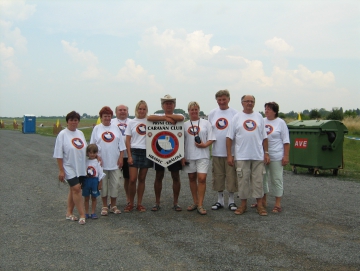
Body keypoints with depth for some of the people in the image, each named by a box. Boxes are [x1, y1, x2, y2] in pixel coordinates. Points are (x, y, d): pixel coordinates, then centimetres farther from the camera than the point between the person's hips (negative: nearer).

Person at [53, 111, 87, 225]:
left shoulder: (80, 133, 9)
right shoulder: (62, 134, -9)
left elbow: (85, 149, 17)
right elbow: (58, 154, -10)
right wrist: (61, 170, -13)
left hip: (80, 168, 6)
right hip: (69, 168, -6)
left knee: (73, 190, 11)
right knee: (76, 188, -13)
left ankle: (69, 213, 22)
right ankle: (82, 215, -6)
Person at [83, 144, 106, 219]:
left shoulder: (98, 162, -5)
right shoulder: (85, 161, -1)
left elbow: (100, 174, -2)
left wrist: (100, 184, -4)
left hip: (95, 180, -1)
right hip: (86, 180, 1)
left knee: (94, 198, 9)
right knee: (86, 198, 9)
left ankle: (93, 213, 18)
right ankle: (86, 213, 19)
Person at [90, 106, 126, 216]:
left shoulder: (115, 128, 7)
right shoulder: (97, 129, 2)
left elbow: (121, 145, 7)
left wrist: (121, 158, -1)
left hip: (115, 162, 2)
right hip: (102, 162, -2)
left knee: (115, 184, 4)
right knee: (103, 184, 4)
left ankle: (113, 206, 17)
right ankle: (104, 206, 16)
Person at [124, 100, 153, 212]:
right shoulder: (131, 122, 5)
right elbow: (128, 140, 2)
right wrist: (129, 156, -5)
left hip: (146, 152, 1)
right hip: (134, 152, -1)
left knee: (142, 179, 8)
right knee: (133, 179, -6)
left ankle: (139, 204, 17)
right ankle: (130, 203, 10)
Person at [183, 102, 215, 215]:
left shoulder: (206, 123, 5)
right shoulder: (185, 125, 10)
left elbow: (211, 139, 3)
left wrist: (205, 145, -15)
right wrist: (182, 156, 4)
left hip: (203, 155, -3)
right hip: (189, 156, 3)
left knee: (202, 178, -11)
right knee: (192, 178, 9)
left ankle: (200, 205, -5)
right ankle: (195, 202, 22)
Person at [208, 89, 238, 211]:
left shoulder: (235, 113, -2)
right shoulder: (212, 114, 8)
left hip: (231, 151, -3)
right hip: (216, 151, 3)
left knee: (231, 176, 2)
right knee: (218, 176, 9)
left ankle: (231, 200, 15)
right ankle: (220, 200, 22)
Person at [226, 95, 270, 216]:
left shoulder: (259, 117, 8)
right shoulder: (236, 117, 1)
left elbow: (264, 137, 11)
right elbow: (229, 137, 0)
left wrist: (266, 153, 6)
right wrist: (229, 155, -5)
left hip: (258, 156, 2)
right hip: (242, 156, -2)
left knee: (258, 180, 6)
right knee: (243, 180, 4)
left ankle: (259, 205, 15)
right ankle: (243, 204, 16)